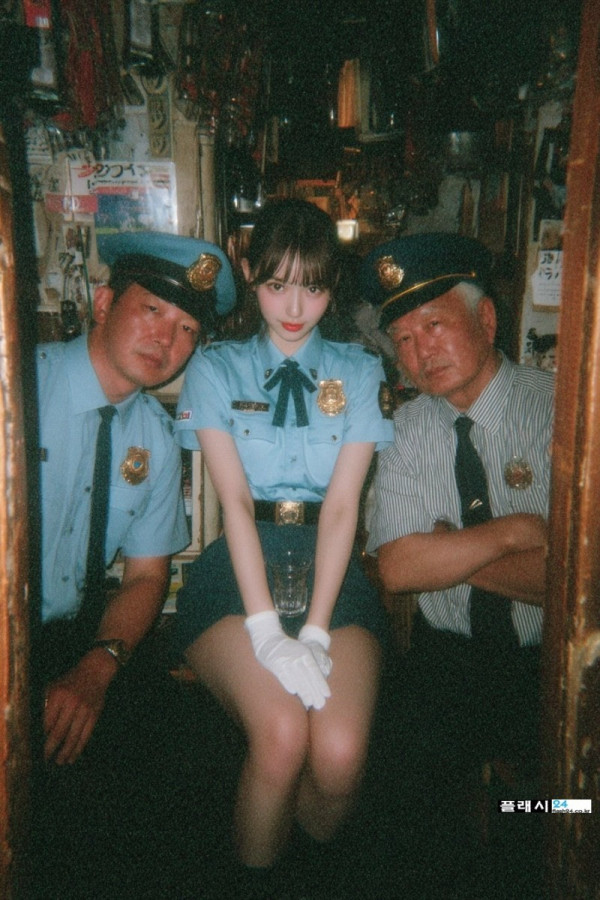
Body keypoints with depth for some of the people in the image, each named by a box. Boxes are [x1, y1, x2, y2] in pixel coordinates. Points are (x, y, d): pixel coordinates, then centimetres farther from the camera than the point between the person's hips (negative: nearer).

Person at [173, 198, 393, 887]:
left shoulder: (359, 373, 11)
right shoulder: (214, 368, 8)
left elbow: (342, 504, -2)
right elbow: (235, 500, -5)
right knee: (281, 734, -26)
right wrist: (268, 630, -17)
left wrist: (315, 632, -14)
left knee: (339, 752, -22)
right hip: (238, 570, -1)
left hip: (331, 569, 1)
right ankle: (252, 877, 6)